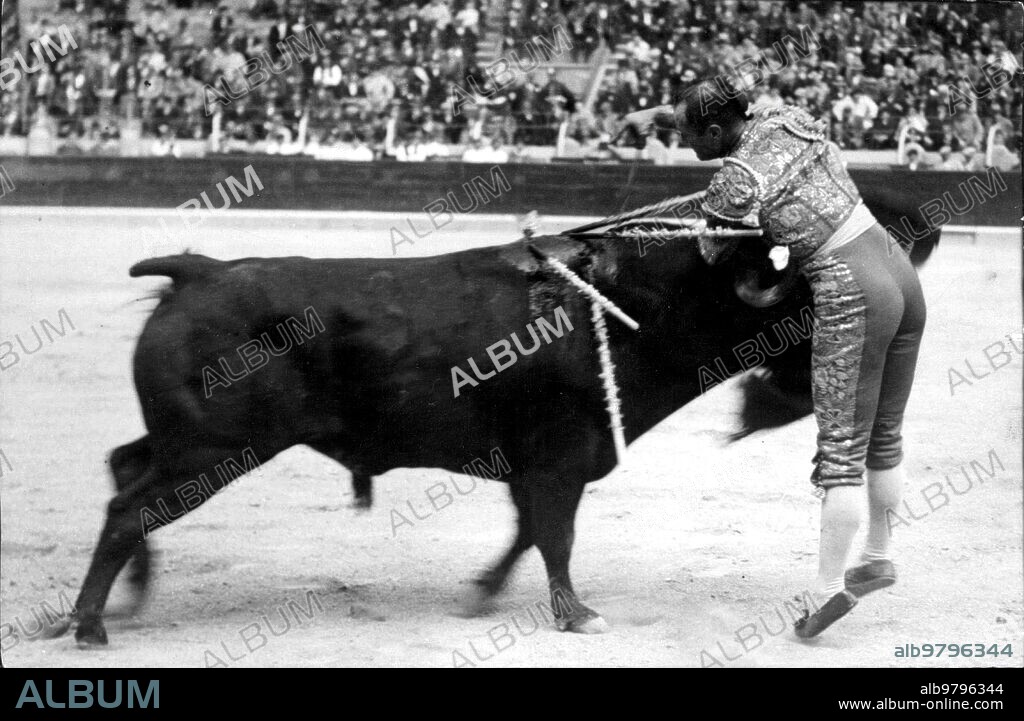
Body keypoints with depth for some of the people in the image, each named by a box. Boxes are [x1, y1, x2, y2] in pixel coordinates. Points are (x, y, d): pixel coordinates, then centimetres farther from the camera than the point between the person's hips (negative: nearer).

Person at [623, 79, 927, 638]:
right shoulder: (788, 119, 7)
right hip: (901, 275, 8)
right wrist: (656, 113, 20)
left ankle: (829, 587, -2)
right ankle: (879, 558, 30)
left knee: (841, 451, -4)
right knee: (884, 435, 18)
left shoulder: (733, 184, -13)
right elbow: (729, 116, 28)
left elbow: (708, 257, 3)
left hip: (850, 300, -8)